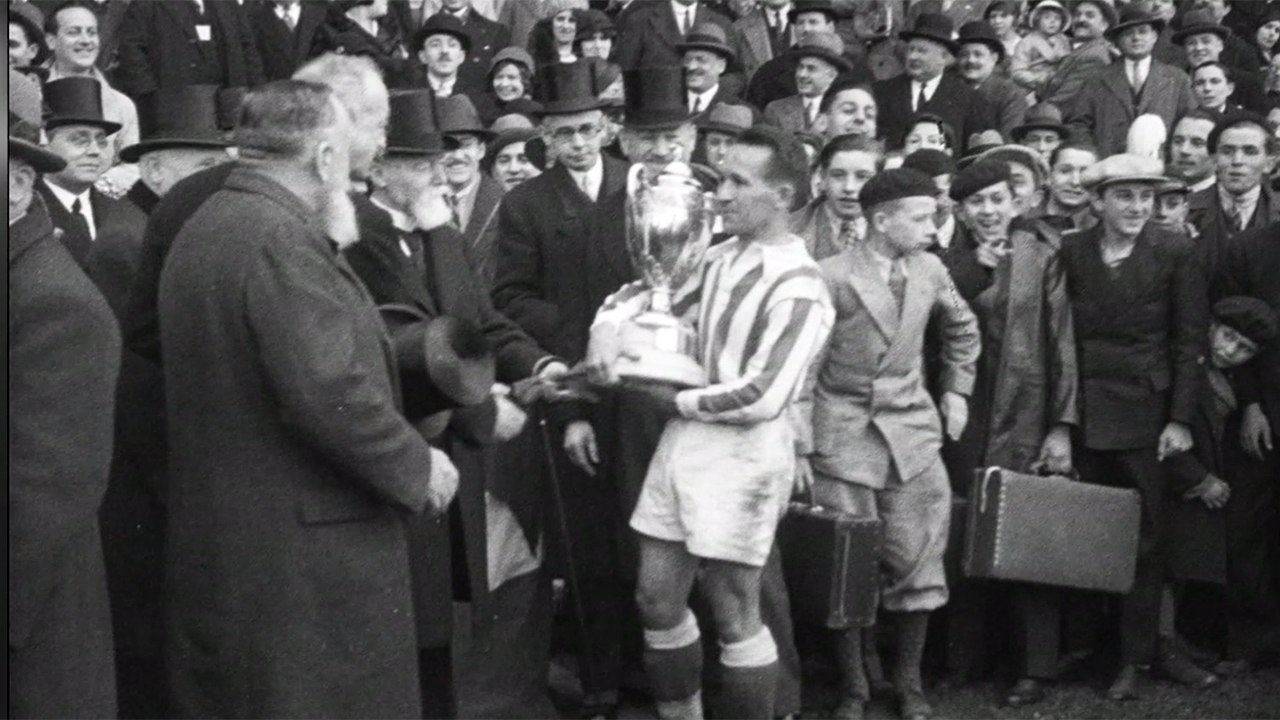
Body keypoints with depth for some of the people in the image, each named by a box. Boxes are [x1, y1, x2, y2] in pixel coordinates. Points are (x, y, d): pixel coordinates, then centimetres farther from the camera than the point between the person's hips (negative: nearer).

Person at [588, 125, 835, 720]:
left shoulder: (799, 291, -17)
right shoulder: (722, 257, 7)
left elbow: (761, 398, -23)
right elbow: (649, 294, 19)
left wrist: (676, 402, -11)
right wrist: (606, 327, -3)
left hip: (742, 453, -8)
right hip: (685, 440, 8)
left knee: (734, 616, 4)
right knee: (657, 601, 13)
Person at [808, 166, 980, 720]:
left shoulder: (930, 271, 2)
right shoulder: (831, 278, -13)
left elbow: (962, 327, 22)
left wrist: (956, 390, 17)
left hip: (912, 430, 4)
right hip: (844, 434, -4)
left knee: (917, 560, 5)